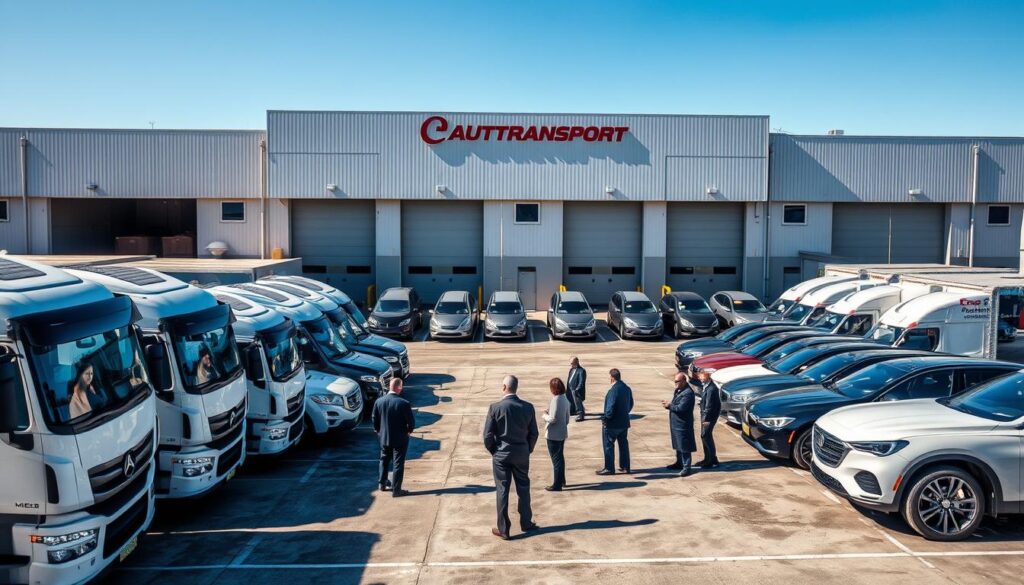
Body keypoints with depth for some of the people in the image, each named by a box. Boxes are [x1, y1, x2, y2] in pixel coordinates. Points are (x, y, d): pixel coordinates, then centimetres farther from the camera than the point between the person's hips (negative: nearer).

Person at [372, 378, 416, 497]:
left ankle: (382, 484, 36)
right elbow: (411, 421, -15)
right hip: (400, 438, -4)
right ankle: (396, 490, 13)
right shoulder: (404, 403, -23)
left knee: (384, 461, 25)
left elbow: (374, 419, 2)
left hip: (384, 437, 5)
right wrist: (409, 430, 5)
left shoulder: (379, 401, -9)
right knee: (398, 464, 7)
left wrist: (378, 430, 19)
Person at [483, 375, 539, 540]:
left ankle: (503, 529, 13)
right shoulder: (528, 407, -6)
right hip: (522, 454, 2)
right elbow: (534, 433, 0)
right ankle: (526, 523, 29)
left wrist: (493, 451, 5)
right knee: (523, 489, 17)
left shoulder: (495, 407, -15)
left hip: (501, 454, -2)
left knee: (502, 491, 7)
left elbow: (488, 435, -12)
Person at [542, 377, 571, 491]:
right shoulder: (565, 399, 6)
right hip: (562, 433, 9)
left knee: (556, 459, 0)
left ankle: (557, 485, 8)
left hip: (553, 435, -9)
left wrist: (545, 415, -6)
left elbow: (553, 418, -23)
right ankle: (561, 480, 34)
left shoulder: (556, 400, -21)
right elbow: (567, 418, 12)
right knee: (560, 457, 21)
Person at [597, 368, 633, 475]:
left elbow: (610, 408, -25)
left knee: (608, 445, 4)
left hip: (613, 424, -8)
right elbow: (630, 404, 13)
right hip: (624, 422, 8)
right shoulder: (627, 388, 3)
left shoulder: (613, 390, -24)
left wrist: (605, 418, -10)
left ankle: (609, 468, 9)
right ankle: (625, 467, 24)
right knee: (623, 444, 16)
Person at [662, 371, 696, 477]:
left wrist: (669, 406, -13)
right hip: (676, 423, 10)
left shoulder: (688, 393, -22)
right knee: (678, 445, 20)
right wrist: (669, 404, -3)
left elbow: (681, 408, -27)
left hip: (683, 424, -10)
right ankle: (679, 463, 34)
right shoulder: (678, 390, 11)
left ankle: (686, 467, 6)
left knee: (684, 447, -2)